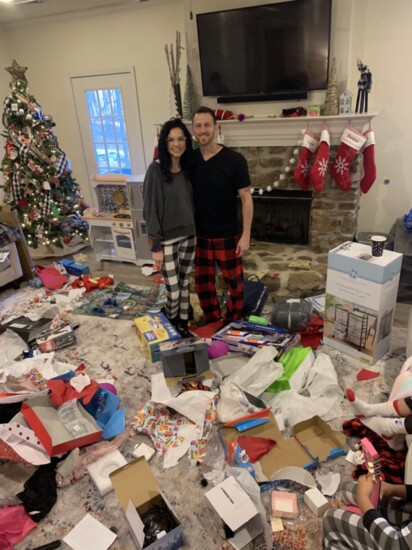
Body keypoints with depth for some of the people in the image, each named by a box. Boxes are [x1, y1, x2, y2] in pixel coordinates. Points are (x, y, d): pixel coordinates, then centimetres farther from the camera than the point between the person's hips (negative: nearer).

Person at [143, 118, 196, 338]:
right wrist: (155, 245, -15)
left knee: (185, 284, 15)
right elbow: (150, 209, -13)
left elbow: (192, 203, 11)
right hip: (167, 239, -5)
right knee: (173, 290, 1)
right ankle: (171, 323, 30)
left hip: (189, 236, 5)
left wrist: (196, 232, 9)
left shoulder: (188, 168, 4)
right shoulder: (156, 170, -13)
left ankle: (183, 323, 33)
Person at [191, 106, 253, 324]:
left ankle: (233, 320, 33)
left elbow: (246, 198, -11)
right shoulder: (190, 159, 1)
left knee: (233, 281, 10)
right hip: (200, 235, 4)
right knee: (202, 281, 15)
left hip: (228, 235, -3)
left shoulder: (235, 160, -12)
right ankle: (211, 315, 38)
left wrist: (246, 235, -14)